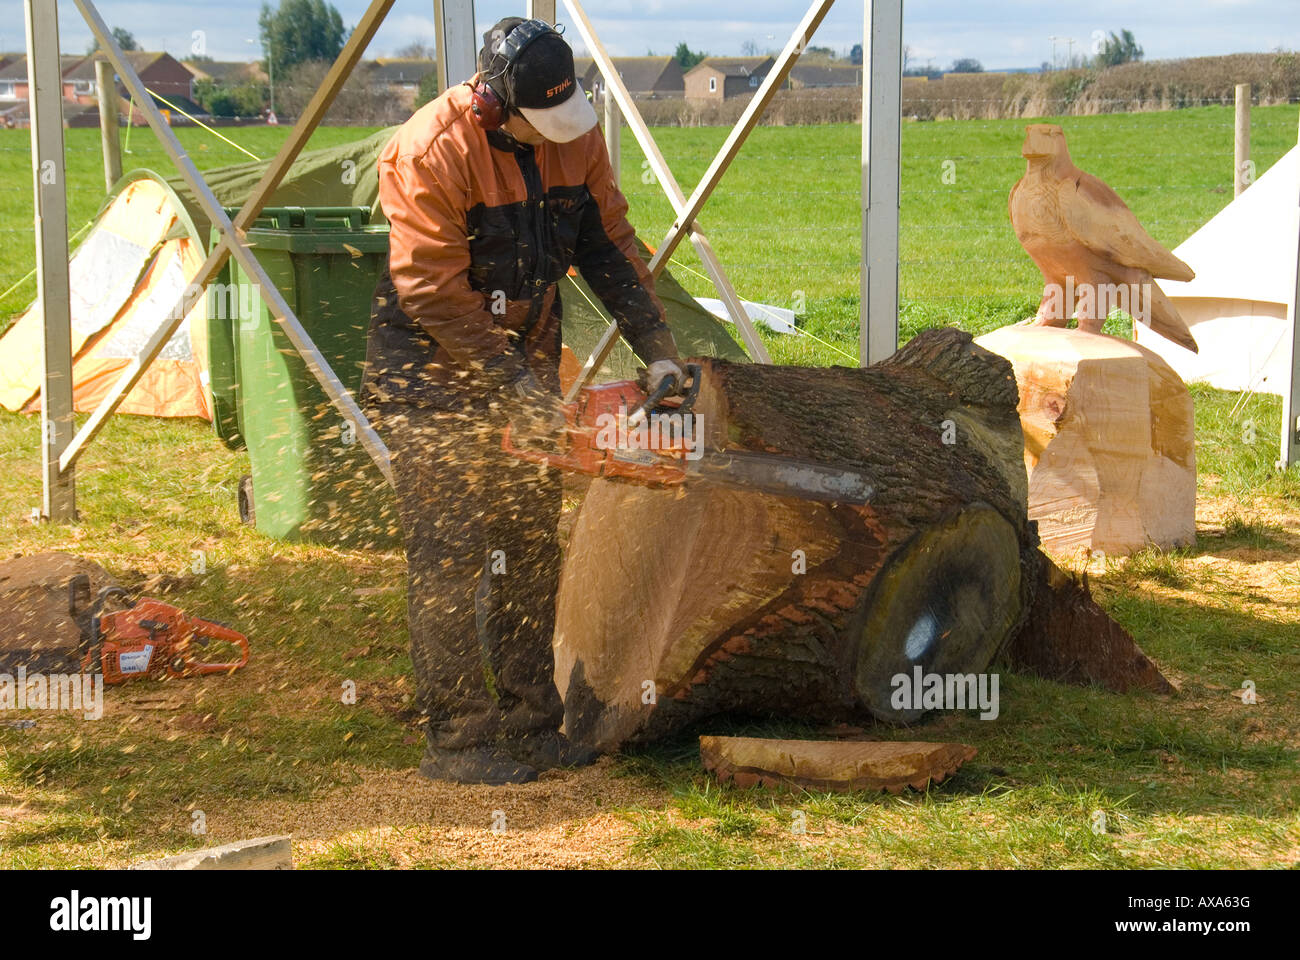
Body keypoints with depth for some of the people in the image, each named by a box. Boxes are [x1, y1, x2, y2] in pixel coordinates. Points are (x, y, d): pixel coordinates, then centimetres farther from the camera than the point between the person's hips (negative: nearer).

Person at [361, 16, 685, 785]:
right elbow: (434, 291, -24)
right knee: (450, 556, -7)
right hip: (434, 373, -7)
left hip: (526, 362, 7)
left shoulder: (576, 137, -5)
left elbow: (608, 245, 3)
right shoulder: (433, 152, -25)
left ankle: (529, 724, 17)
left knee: (532, 547, 8)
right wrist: (516, 386, -23)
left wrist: (659, 349, -5)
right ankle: (457, 741, -1)